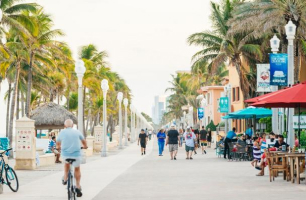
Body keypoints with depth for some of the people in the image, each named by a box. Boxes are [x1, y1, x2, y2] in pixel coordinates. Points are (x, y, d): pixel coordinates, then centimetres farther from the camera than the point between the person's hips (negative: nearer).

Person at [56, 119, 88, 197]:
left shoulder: (62, 132, 3)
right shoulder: (77, 132, 4)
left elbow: (58, 142, 19)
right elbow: (83, 141, 21)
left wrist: (59, 147, 41)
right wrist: (85, 146, 42)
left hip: (65, 154, 1)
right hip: (76, 154, -1)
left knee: (67, 163, 35)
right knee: (77, 169, 20)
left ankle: (65, 178, 32)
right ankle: (78, 187, 14)